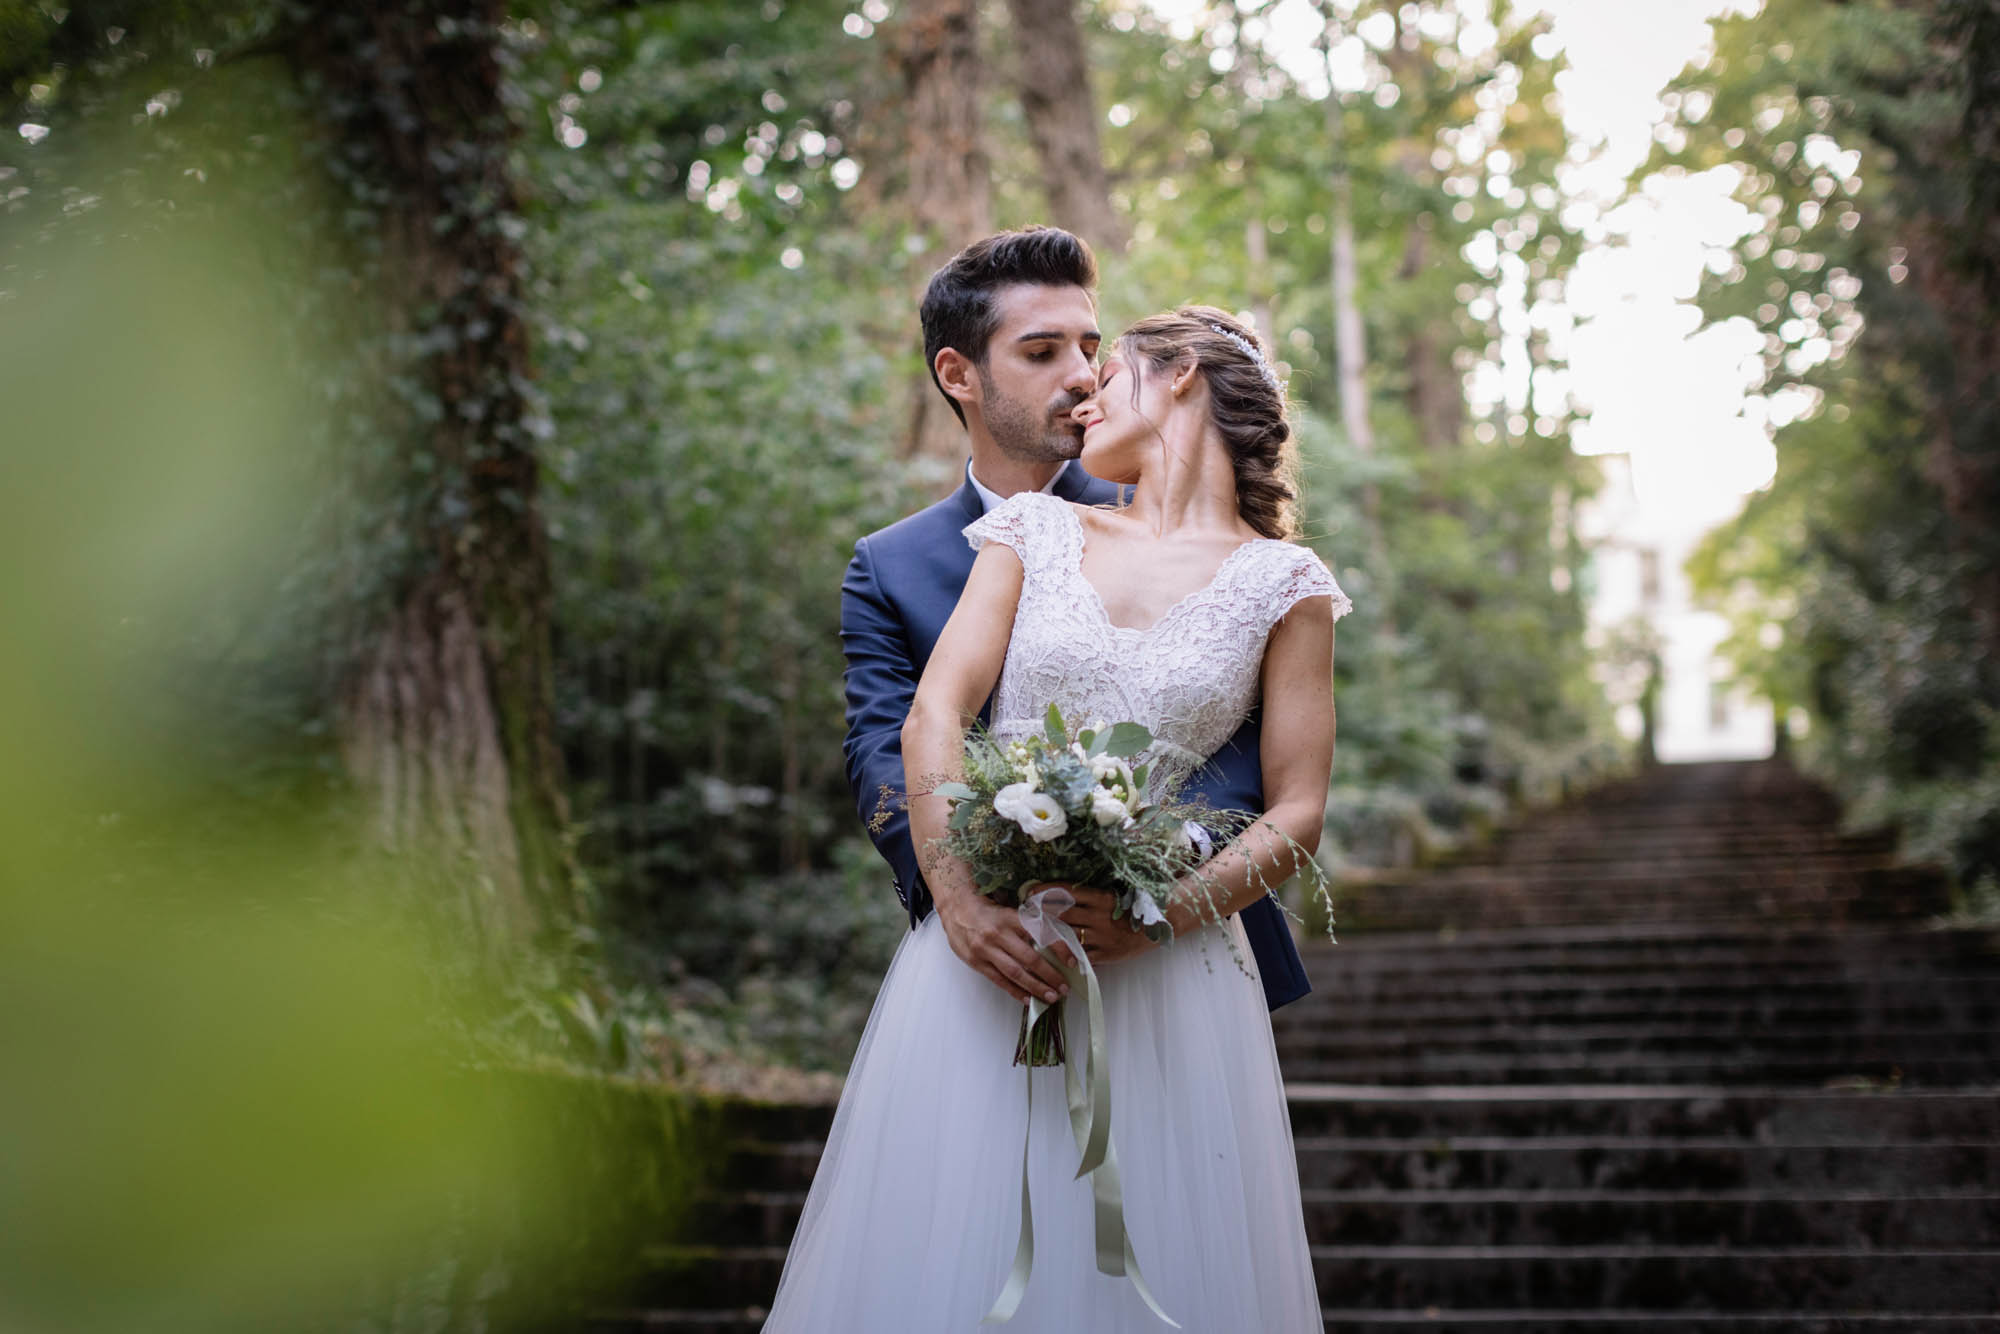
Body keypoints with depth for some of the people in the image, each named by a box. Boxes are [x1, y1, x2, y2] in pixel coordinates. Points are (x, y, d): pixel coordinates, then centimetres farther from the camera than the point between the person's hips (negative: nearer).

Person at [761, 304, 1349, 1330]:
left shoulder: (1283, 584, 5)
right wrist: (963, 900, -14)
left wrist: (1167, 914, -15)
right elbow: (933, 718, 1)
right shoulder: (1034, 531, 12)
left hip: (1168, 967, -2)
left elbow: (1296, 813, 2)